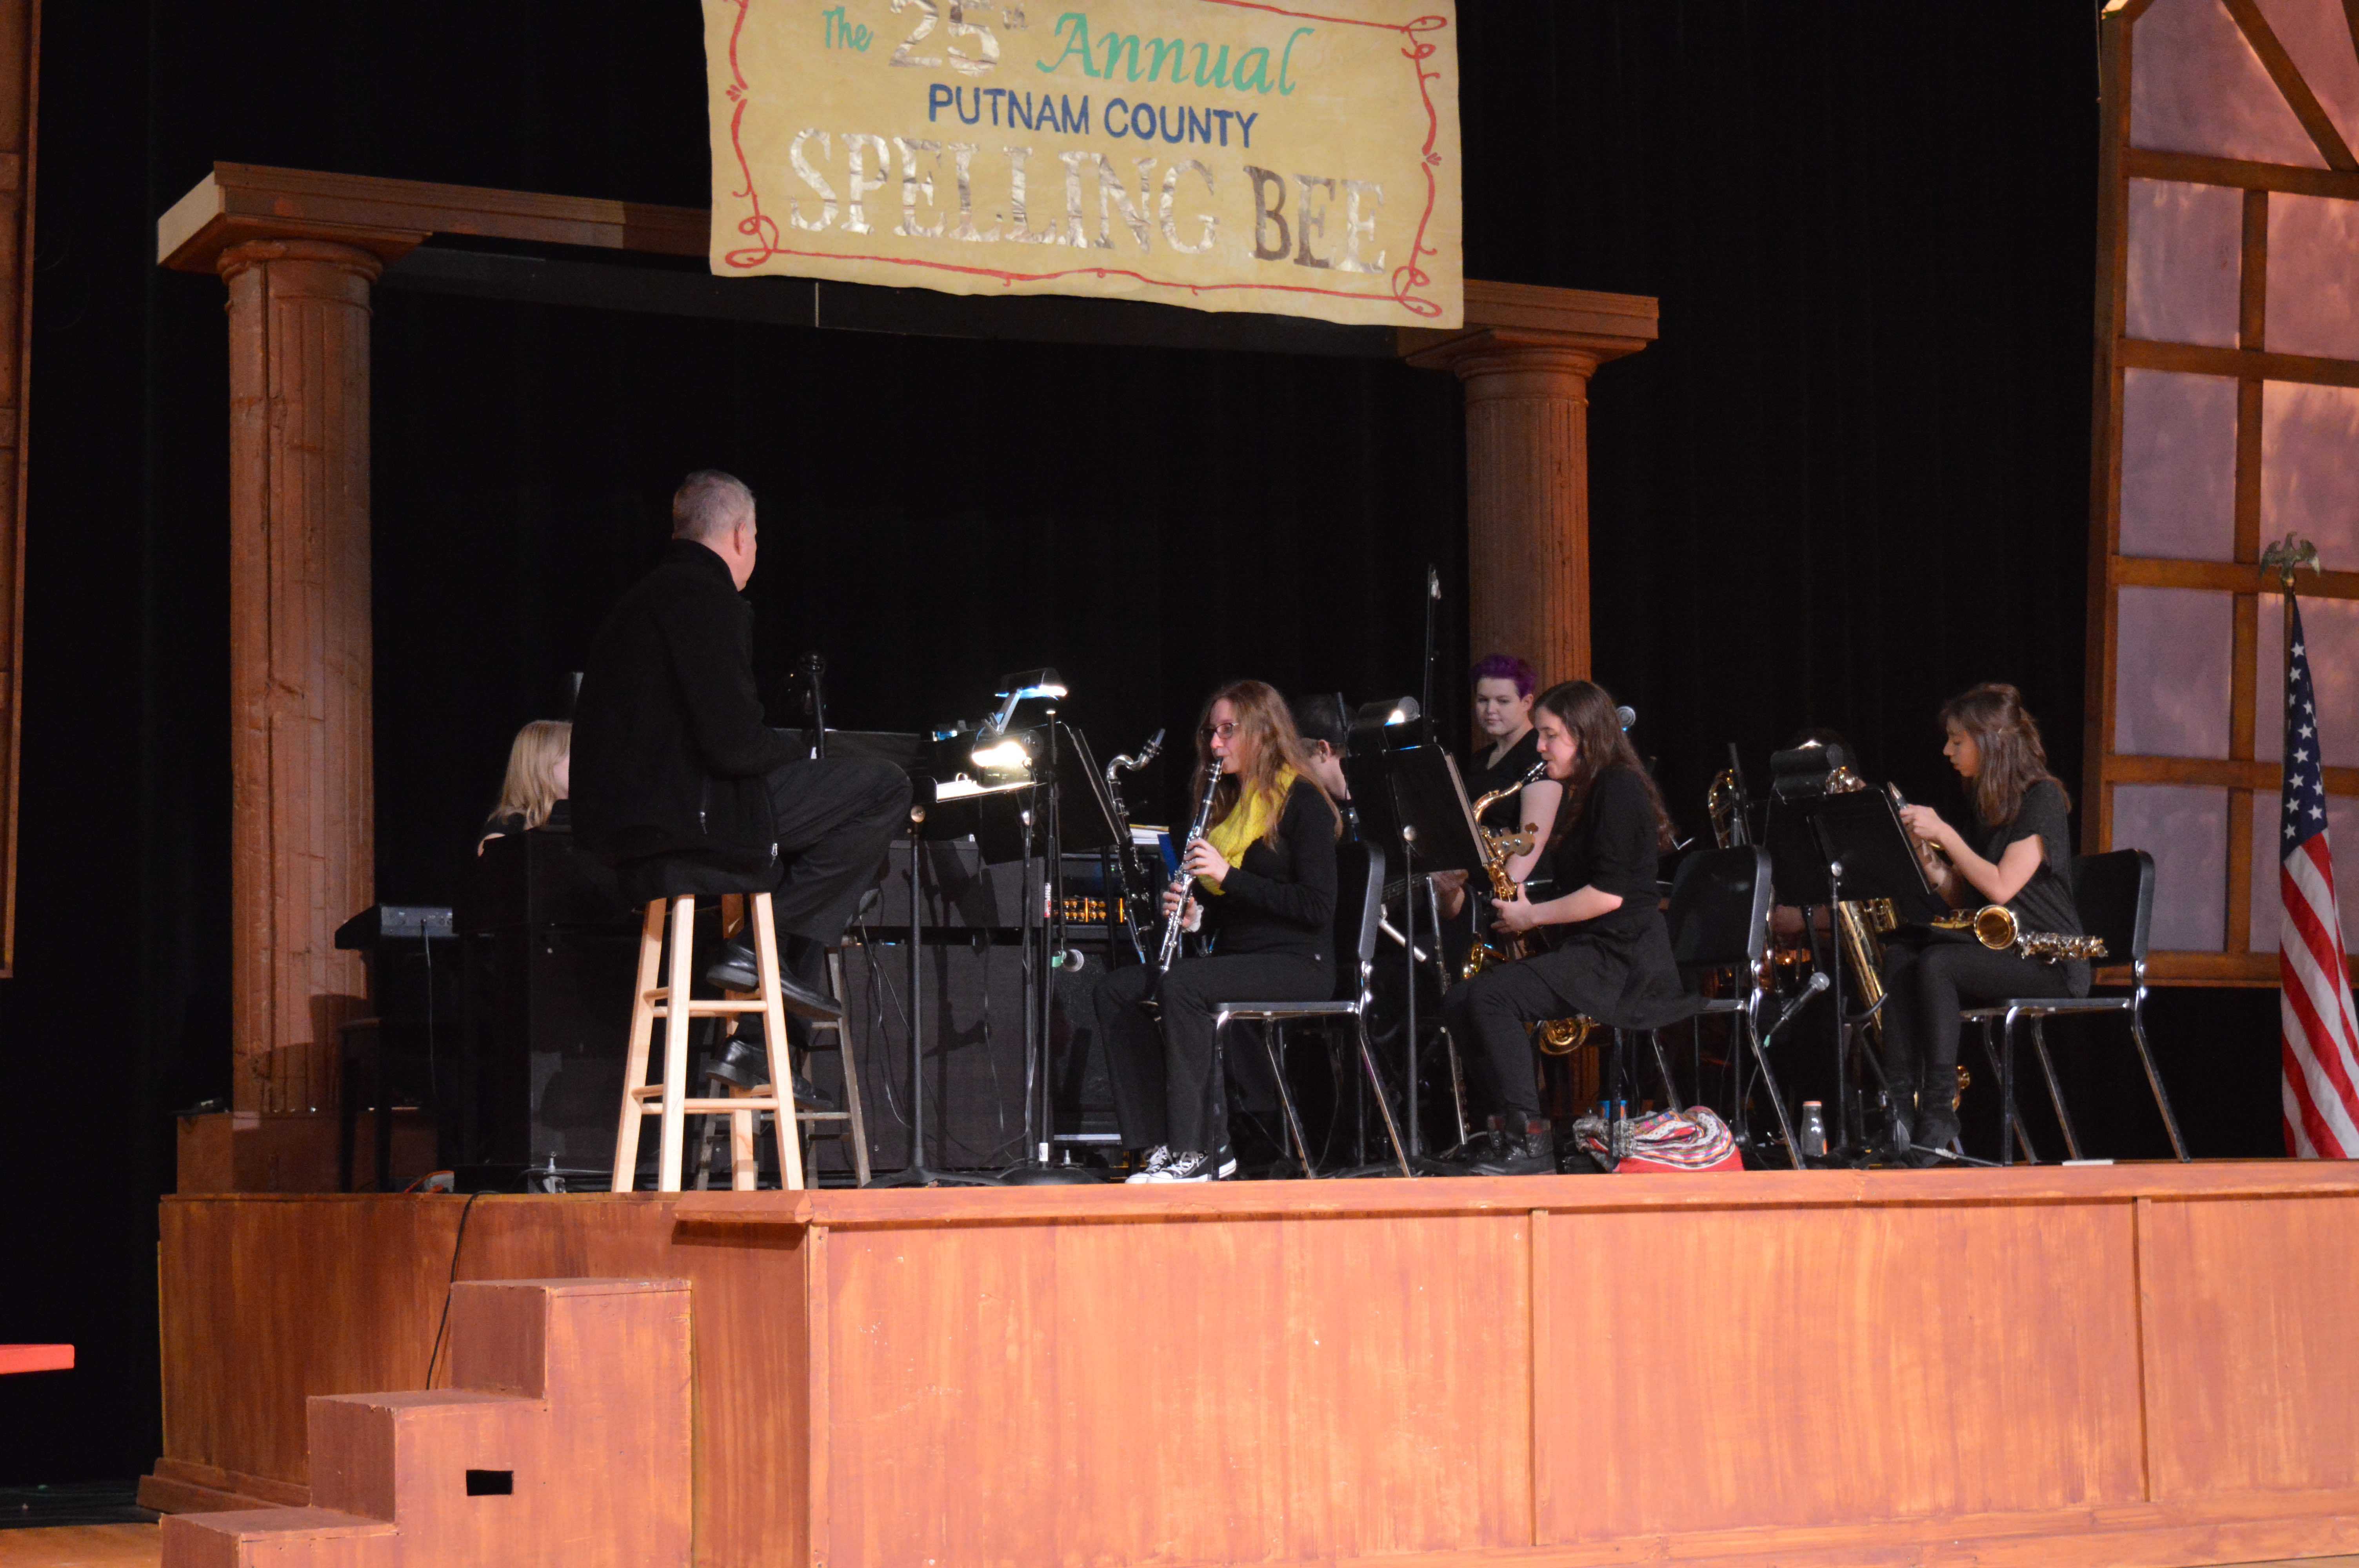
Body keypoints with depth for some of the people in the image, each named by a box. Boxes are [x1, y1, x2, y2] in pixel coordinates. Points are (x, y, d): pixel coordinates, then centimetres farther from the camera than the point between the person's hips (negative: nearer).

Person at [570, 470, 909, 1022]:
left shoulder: (645, 597, 19)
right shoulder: (707, 597, -11)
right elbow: (734, 744, -19)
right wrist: (799, 753, 2)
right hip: (684, 823, -10)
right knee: (885, 788, -6)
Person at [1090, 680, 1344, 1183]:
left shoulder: (1303, 802, -6)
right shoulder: (1229, 805, 19)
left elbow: (1318, 907, -16)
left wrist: (1229, 877, -20)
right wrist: (1194, 913, 1)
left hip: (1297, 966, -8)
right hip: (1236, 958, 9)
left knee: (1182, 986, -33)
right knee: (1115, 992, -11)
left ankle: (1197, 1151, -31)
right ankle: (1163, 1143, -18)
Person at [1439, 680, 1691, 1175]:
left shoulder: (1619, 789, -10)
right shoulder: (1581, 795, 20)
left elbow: (1609, 893, -19)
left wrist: (1532, 916, -12)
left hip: (1624, 961, -10)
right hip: (1583, 950, 10)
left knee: (1492, 995, -28)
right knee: (1458, 1003, 0)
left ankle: (1532, 1142, -26)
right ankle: (1525, 1122, -5)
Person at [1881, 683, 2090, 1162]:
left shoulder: (2042, 799, -9)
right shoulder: (1983, 803, 17)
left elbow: (2001, 887, -19)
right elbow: (1957, 897, 16)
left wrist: (1944, 835, -15)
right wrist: (1919, 848, 1)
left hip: (2049, 960, -8)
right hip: (1991, 944, 8)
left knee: (1936, 963, -31)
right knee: (1899, 952, -17)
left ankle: (1940, 1115, -29)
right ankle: (1899, 1102, -25)